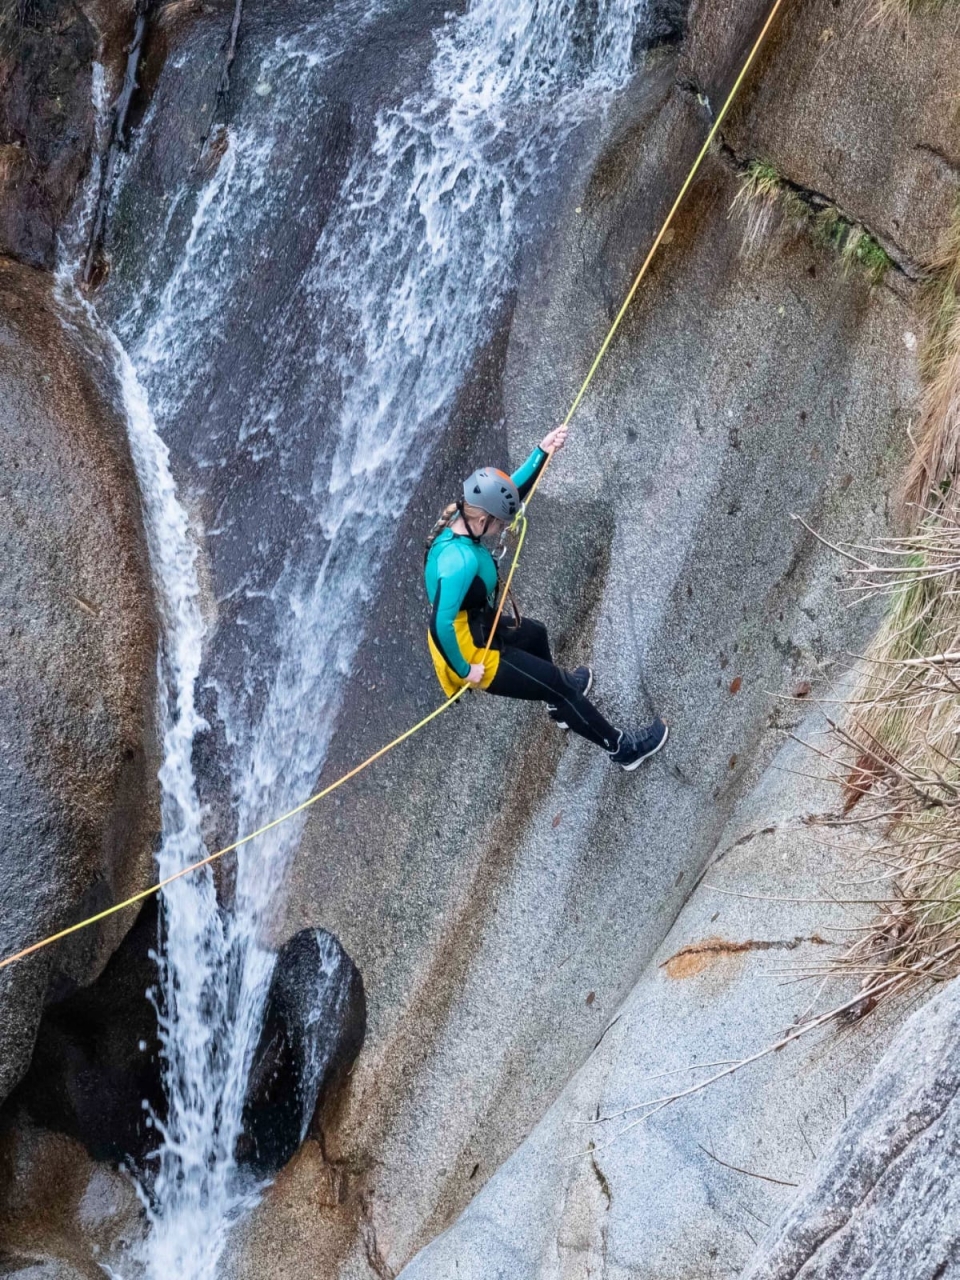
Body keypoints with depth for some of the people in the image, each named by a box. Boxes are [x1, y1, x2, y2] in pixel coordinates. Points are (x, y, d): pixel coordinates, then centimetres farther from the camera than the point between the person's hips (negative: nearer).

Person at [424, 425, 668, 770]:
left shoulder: (459, 520, -8)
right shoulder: (460, 560, -36)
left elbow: (513, 491, 4)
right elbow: (441, 624, -39)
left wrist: (542, 452, -4)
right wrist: (464, 669, -25)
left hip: (476, 629, 10)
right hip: (471, 651, -10)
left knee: (535, 634, 36)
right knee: (559, 683, 6)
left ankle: (559, 703, 64)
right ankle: (621, 748, 25)